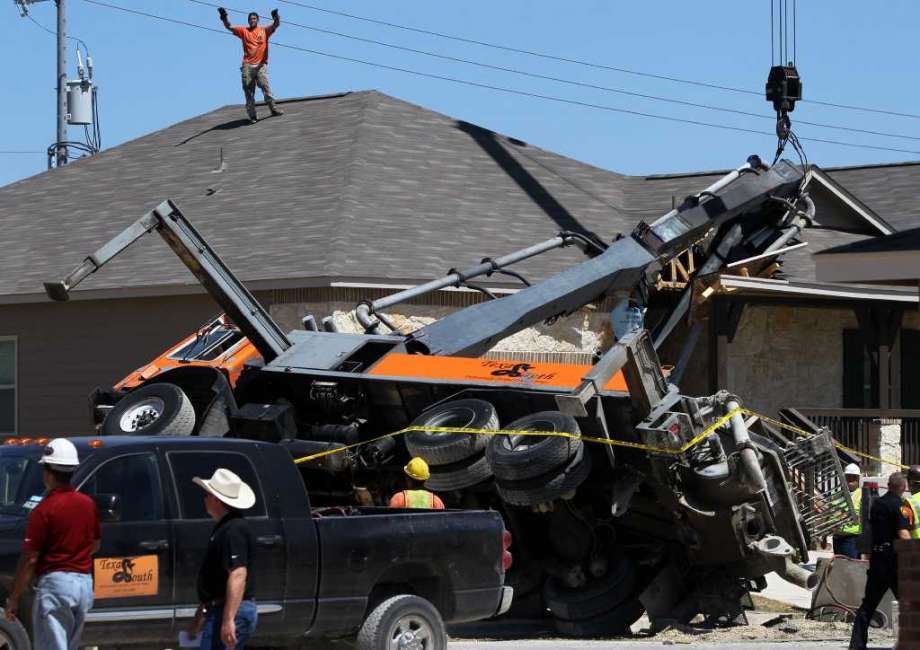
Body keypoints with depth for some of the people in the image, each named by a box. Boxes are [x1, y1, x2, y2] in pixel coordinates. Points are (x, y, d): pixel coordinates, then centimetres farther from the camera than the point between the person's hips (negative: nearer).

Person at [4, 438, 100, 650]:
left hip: (54, 583, -7)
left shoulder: (45, 509, -13)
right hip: (85, 583, 7)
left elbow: (30, 559, -13)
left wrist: (14, 597, -7)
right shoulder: (88, 504, 7)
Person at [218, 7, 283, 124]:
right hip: (247, 65, 1)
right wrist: (224, 17, -13)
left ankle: (273, 108, -9)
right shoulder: (243, 31, 14)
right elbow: (229, 26, 6)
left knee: (264, 85, -16)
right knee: (248, 91, -3)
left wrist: (276, 17, -26)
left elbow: (276, 24, -3)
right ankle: (252, 115, -2)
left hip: (260, 65, -1)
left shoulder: (264, 30, 11)